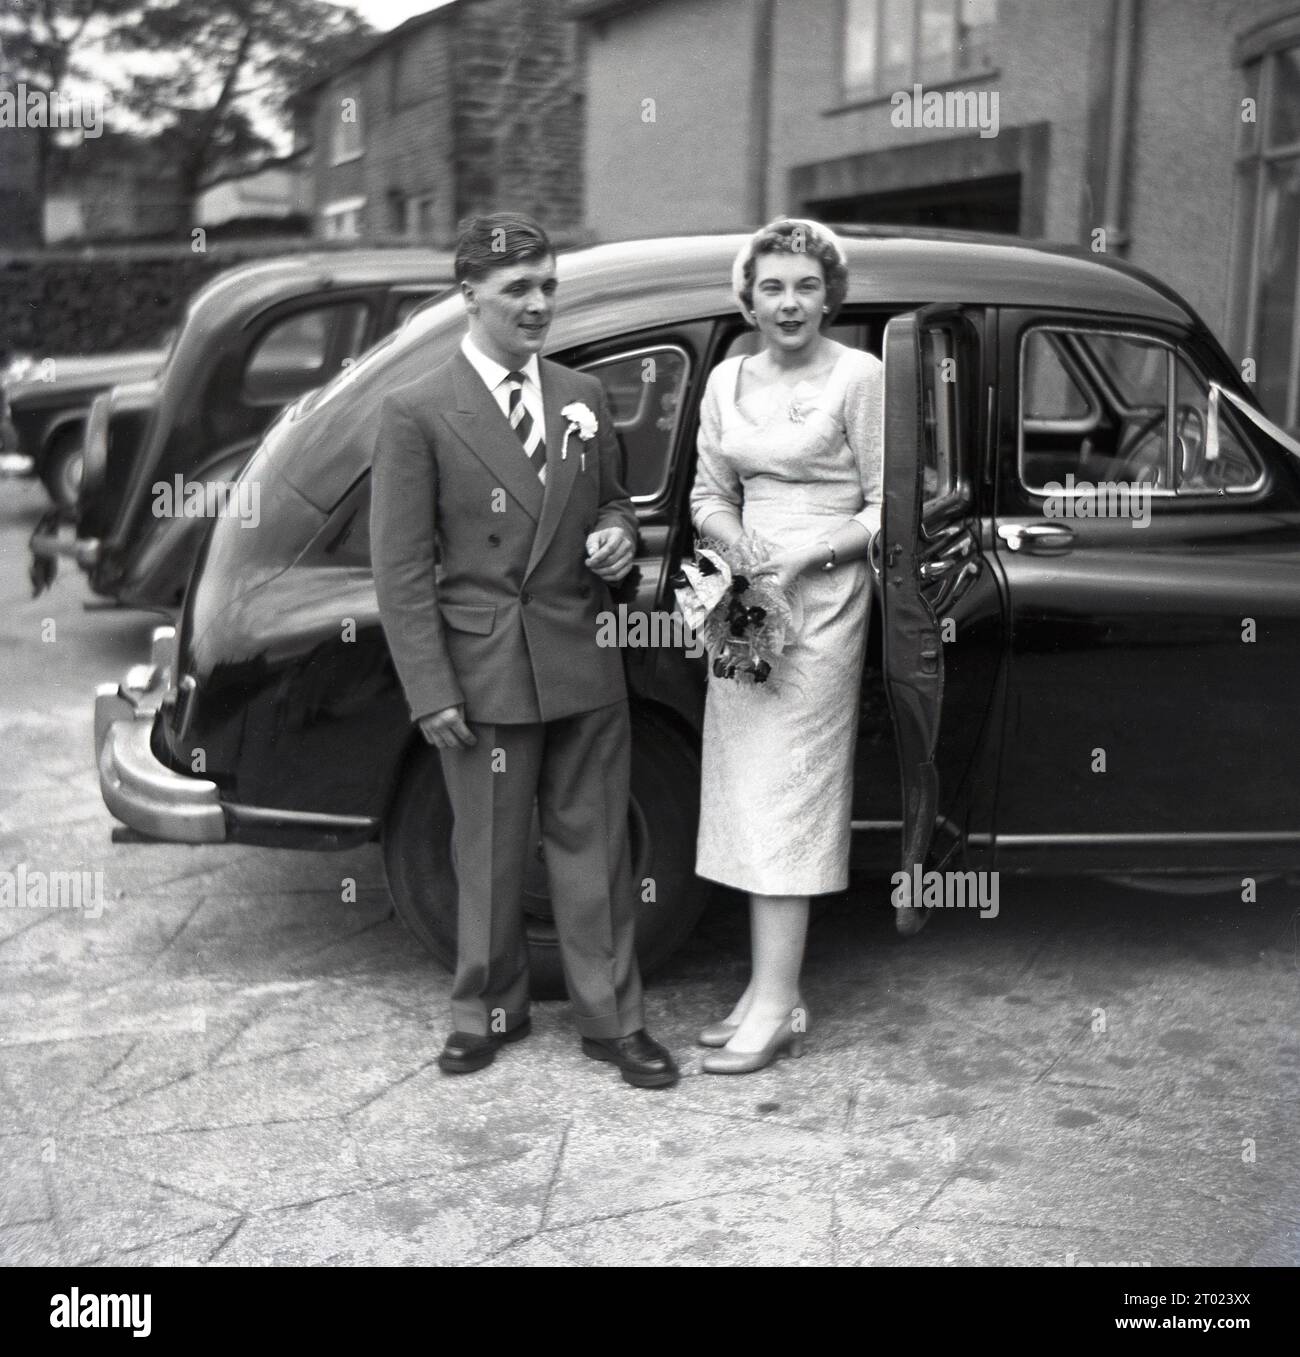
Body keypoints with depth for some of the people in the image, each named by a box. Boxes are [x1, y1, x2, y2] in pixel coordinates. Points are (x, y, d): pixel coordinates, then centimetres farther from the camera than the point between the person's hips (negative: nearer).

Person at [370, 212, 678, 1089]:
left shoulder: (585, 398, 7)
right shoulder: (417, 415, -6)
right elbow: (402, 569, -7)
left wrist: (618, 533, -5)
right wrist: (432, 693, -12)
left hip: (585, 665, 3)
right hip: (484, 673, -3)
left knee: (593, 848, 10)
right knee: (489, 854, 11)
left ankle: (612, 1019, 21)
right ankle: (489, 1010, 30)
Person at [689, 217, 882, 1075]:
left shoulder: (860, 377, -6)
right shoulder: (728, 381, 11)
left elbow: (888, 510, -5)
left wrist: (809, 554, -18)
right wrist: (743, 547, -5)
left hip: (823, 599, -6)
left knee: (785, 793, -8)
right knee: (750, 793, 6)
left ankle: (777, 1006, -3)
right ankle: (770, 988, 15)